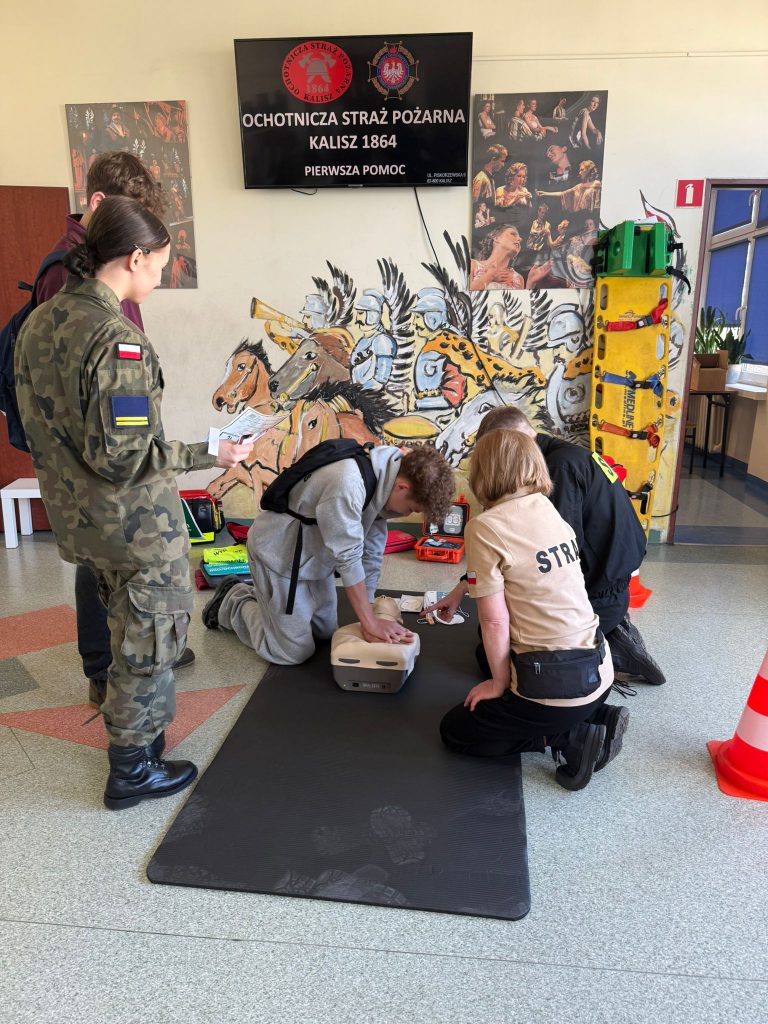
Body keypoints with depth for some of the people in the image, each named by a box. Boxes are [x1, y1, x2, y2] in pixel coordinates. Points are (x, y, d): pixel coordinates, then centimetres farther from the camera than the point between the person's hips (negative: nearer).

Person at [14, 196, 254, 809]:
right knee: (152, 638, 10)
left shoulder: (39, 323, 4)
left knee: (127, 626, 27)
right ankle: (132, 770, 27)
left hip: (77, 517, 9)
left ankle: (135, 721, 47)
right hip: (137, 523, -8)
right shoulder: (115, 338, -24)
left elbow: (38, 423, 11)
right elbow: (123, 455, -27)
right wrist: (209, 455, -20)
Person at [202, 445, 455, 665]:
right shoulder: (347, 484, -37)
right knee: (294, 652, -1)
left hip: (315, 555, 9)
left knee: (325, 632, 19)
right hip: (279, 554, -8)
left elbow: (372, 553, -4)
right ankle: (233, 604, 19)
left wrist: (369, 616, -3)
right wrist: (370, 622, -21)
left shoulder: (384, 476, -9)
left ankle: (263, 598, 35)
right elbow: (348, 559, -30)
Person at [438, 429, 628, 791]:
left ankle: (569, 740, 1)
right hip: (598, 670, 7)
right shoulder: (548, 509, 4)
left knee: (455, 731, 14)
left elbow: (494, 621, -15)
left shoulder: (484, 527, -17)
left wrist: (499, 684, 0)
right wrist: (463, 590, 24)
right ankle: (594, 719, 15)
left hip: (555, 683, -7)